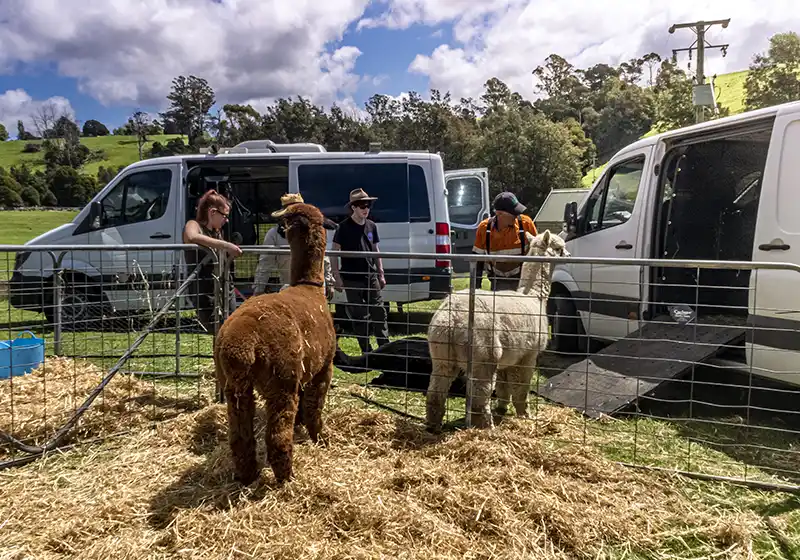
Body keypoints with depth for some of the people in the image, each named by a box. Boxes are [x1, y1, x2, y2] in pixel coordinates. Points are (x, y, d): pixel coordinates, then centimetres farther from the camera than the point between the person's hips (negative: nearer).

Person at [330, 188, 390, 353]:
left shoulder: (371, 226, 8)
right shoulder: (344, 227, -7)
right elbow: (334, 252, -5)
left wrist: (381, 274, 13)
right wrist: (337, 277, -10)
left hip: (371, 277, 4)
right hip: (352, 279, -4)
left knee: (379, 311, 3)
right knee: (359, 316, 4)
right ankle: (367, 351, 13)